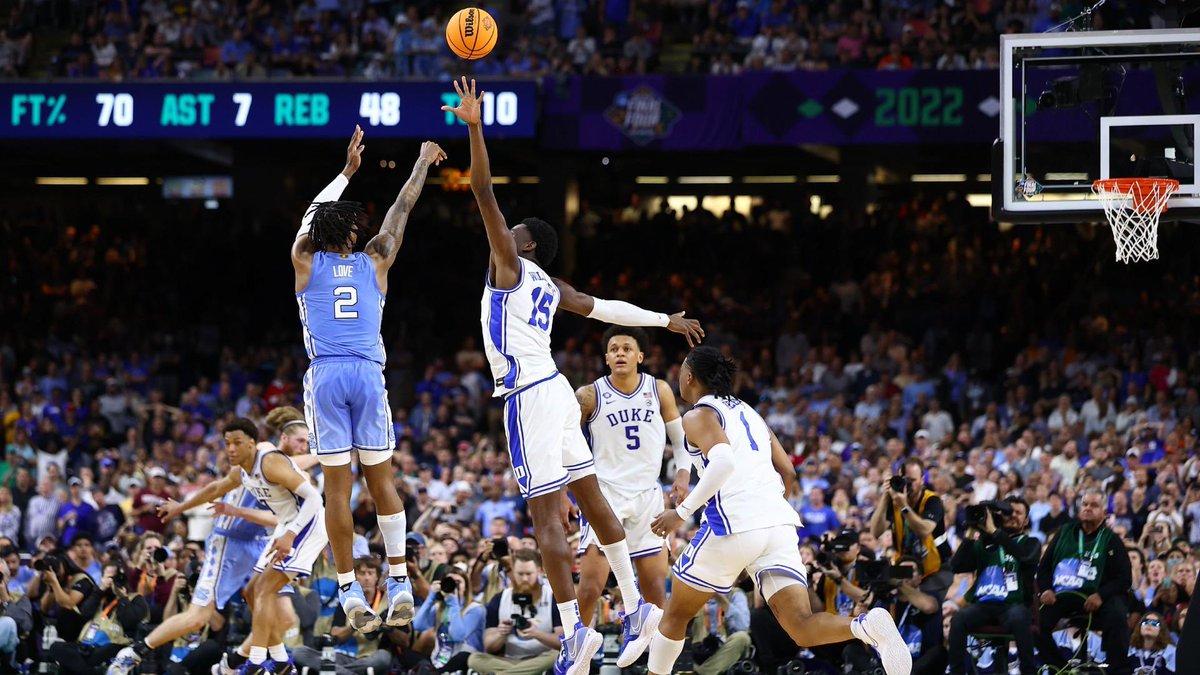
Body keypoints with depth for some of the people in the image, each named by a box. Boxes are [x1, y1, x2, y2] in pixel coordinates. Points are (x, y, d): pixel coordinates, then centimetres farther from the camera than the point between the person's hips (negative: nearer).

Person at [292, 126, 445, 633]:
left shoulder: (306, 263, 9)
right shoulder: (374, 262, 10)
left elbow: (313, 215, 28)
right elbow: (401, 209, 24)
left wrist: (348, 170, 38)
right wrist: (423, 161, 37)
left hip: (325, 376, -1)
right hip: (368, 375, 1)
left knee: (337, 486, -1)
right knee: (381, 480, 7)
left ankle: (349, 591, -3)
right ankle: (399, 585, 2)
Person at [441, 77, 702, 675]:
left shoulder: (510, 262, -3)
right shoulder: (551, 287, 17)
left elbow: (484, 193, -10)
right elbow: (606, 309, 25)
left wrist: (474, 127, -15)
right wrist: (667, 320, 36)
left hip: (528, 395, -9)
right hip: (553, 388, 9)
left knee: (546, 515, -11)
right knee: (590, 500, 14)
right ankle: (636, 606, 18)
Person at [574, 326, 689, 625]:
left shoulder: (659, 391, 3)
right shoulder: (589, 396, -5)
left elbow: (680, 438, 13)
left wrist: (683, 474, -4)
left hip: (647, 495, 3)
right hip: (604, 495, -3)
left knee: (655, 589, 6)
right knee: (590, 587, -14)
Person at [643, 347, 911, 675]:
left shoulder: (699, 416, 1)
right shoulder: (748, 412, 25)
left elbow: (723, 462, -18)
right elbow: (788, 474, 23)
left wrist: (682, 512, -13)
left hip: (735, 525, -6)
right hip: (780, 521, 6)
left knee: (675, 615, 17)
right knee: (802, 628, -8)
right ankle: (868, 626, -35)